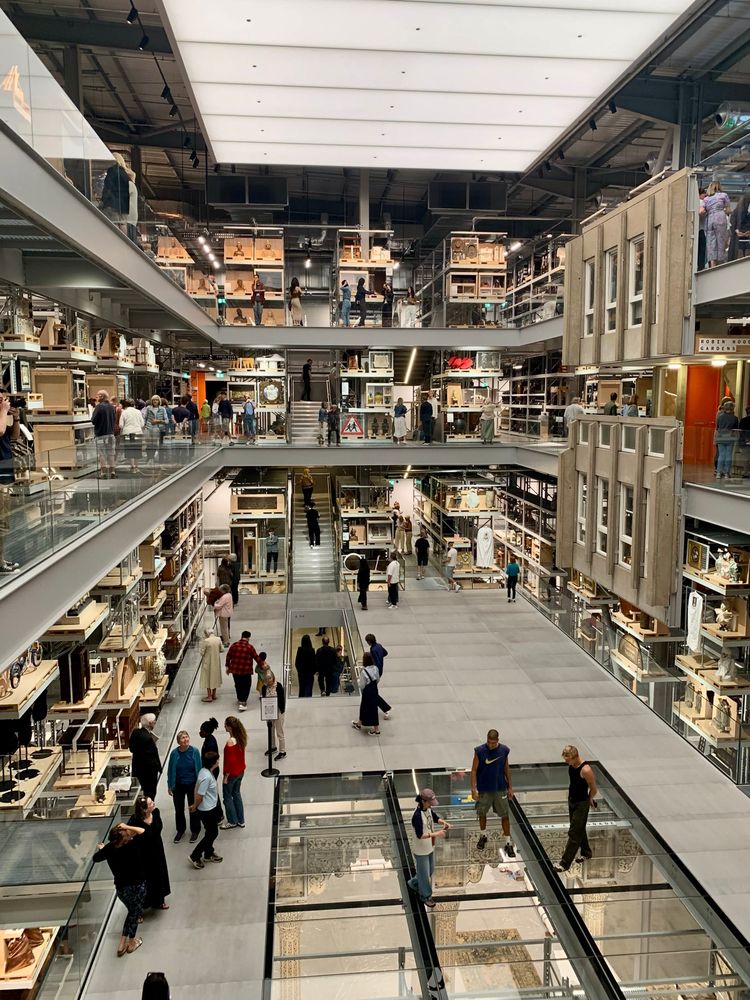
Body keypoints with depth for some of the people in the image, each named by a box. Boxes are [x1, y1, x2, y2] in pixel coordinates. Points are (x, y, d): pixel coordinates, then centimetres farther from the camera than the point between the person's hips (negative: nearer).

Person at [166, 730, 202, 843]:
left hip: (192, 785, -1)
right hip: (178, 786, 1)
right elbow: (170, 770, -3)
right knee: (179, 809, 16)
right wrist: (170, 786, 1)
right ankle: (180, 830, 37)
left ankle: (195, 831, 32)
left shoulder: (194, 751, -16)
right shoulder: (174, 753, -14)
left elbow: (199, 769, -8)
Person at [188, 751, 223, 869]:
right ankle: (195, 856, 16)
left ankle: (209, 854, 40)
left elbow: (197, 789, 8)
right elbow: (199, 796, -25)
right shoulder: (206, 777, -32)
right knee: (212, 833, 6)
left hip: (211, 807, 9)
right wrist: (195, 807, -7)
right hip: (207, 810, -9)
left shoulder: (204, 771, -2)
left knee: (211, 832, 22)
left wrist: (195, 805, 14)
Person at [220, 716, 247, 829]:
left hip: (232, 773, -8)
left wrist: (226, 776, -13)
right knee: (236, 794, 22)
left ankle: (232, 822, 27)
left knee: (227, 796, 13)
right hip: (241, 771, 8)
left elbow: (230, 761, -24)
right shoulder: (241, 737, -5)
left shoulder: (230, 742, -29)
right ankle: (241, 820, 32)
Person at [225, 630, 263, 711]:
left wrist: (227, 666, 16)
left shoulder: (234, 645, -1)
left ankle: (240, 700, 35)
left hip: (235, 670, 3)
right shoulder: (250, 647, -9)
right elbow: (256, 657, -1)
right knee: (246, 687, 7)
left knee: (238, 685, 20)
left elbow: (228, 656, 4)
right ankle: (243, 702, -4)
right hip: (246, 671, -3)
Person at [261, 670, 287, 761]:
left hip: (278, 711, -5)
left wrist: (282, 710, -16)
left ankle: (282, 752, 13)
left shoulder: (278, 686, -17)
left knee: (279, 733, 2)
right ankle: (273, 747, 41)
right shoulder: (264, 687, -5)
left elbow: (282, 699, -13)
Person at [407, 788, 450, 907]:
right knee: (424, 873, 11)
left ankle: (413, 883, 46)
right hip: (421, 851, -8)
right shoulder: (417, 816, -31)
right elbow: (420, 835, -31)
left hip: (430, 847, 8)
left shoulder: (428, 809, -6)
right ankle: (425, 896, 34)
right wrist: (436, 834, -35)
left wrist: (443, 822, -12)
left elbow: (436, 818, 9)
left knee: (430, 870, 24)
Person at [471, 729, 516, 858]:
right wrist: (473, 789, -12)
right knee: (482, 813, 14)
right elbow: (474, 770, -8)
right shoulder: (479, 751, -15)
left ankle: (508, 843, 16)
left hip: (500, 789, 1)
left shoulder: (504, 750, -9)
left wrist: (510, 787, 4)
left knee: (505, 815, 4)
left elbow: (507, 769, 3)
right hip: (484, 789, -1)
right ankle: (483, 836, 38)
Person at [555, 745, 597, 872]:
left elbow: (593, 789, -16)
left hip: (581, 804, -8)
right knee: (579, 829, 23)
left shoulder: (586, 770, -29)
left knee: (574, 833, -1)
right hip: (571, 800, 8)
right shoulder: (571, 765, -6)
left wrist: (588, 800, 2)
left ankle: (565, 863, 4)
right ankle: (586, 852, 42)